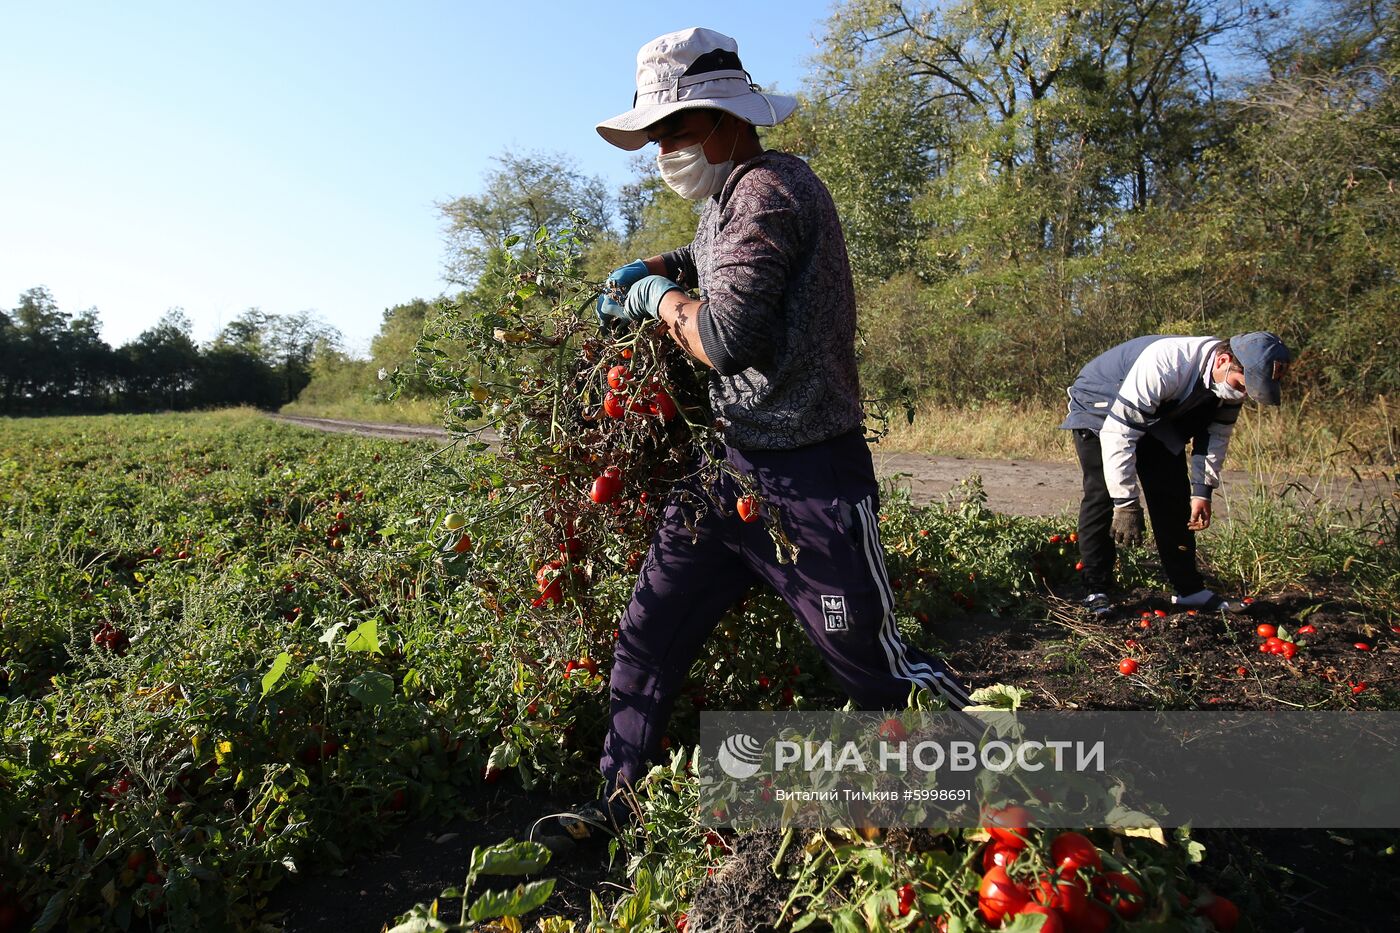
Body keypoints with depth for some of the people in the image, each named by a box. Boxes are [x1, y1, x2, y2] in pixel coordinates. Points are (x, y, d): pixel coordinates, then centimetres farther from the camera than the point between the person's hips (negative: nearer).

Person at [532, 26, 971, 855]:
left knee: (876, 666, 2)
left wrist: (662, 299, -6)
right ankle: (620, 801, 27)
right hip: (727, 467, 9)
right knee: (649, 634, 11)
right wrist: (657, 271, 17)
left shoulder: (769, 189, -15)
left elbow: (727, 338, -25)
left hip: (806, 481, -9)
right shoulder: (731, 199, 15)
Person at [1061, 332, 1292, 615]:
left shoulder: (1231, 377, -16)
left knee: (1174, 497, 1)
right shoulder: (1165, 365, -41)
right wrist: (1126, 503, -37)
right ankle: (1096, 591, -9)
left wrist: (1203, 490, -6)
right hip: (1100, 410, -7)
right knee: (1102, 495, -16)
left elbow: (1216, 435, 0)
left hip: (1159, 417, 7)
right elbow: (1118, 432, -40)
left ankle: (1189, 589, 9)